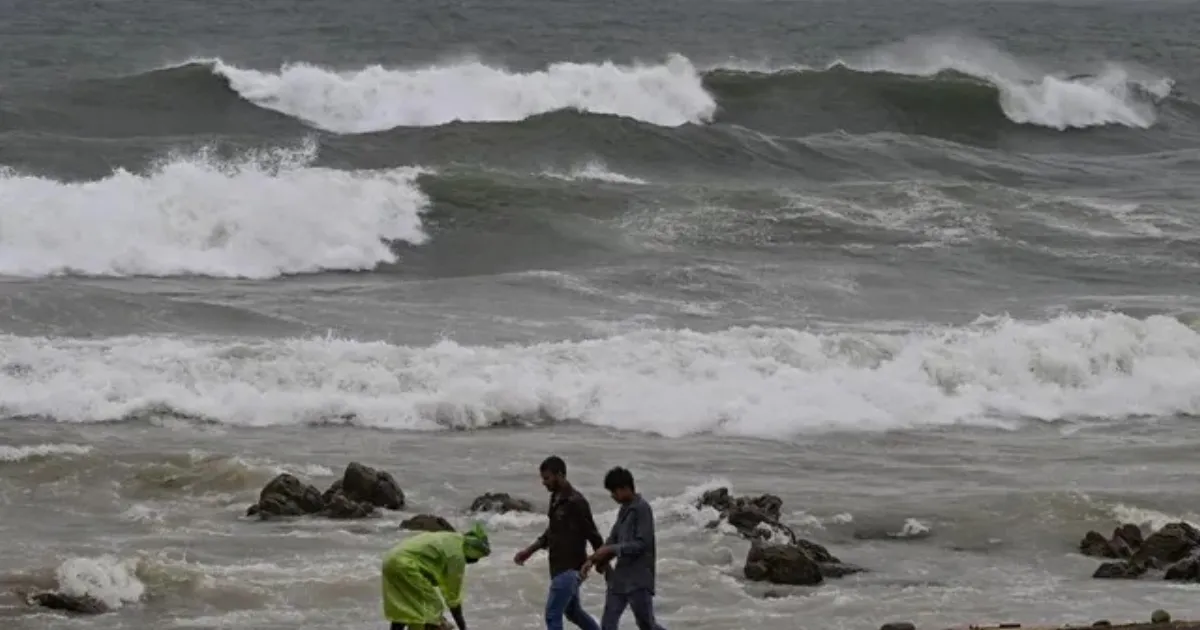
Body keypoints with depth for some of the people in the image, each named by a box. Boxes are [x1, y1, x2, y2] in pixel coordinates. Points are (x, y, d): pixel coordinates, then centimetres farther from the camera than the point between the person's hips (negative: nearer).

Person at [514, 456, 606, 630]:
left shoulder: (576, 502, -18)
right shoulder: (556, 499, 9)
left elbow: (593, 536, -14)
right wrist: (529, 551, 12)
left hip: (570, 568, -9)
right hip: (559, 567, 9)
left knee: (553, 615, -10)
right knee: (573, 612, 20)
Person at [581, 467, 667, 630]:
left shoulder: (642, 509, -13)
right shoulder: (624, 510, 13)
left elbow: (642, 544, -19)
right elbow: (613, 539, 19)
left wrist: (610, 549, -17)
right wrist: (593, 560, 7)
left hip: (639, 579, -8)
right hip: (620, 577, 8)